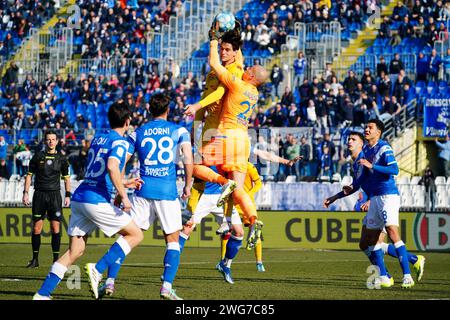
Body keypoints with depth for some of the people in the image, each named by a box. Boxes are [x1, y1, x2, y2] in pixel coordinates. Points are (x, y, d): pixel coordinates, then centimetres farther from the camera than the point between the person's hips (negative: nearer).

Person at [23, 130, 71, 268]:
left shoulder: (61, 158, 6)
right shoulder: (38, 156, 5)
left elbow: (66, 178, 12)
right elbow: (29, 175, 8)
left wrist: (68, 195, 4)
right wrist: (25, 193, 0)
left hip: (55, 195, 0)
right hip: (39, 194, 0)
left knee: (55, 228, -6)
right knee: (36, 228, -1)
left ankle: (56, 259, 0)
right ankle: (35, 259, 8)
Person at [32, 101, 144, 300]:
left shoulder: (97, 139, 20)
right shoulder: (120, 142, -4)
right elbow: (112, 167, -23)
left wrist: (124, 184, 32)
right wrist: (123, 196, -18)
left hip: (79, 197, 8)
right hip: (97, 201, -8)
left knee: (75, 250, 10)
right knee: (136, 235, 4)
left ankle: (42, 294, 2)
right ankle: (98, 269, -9)